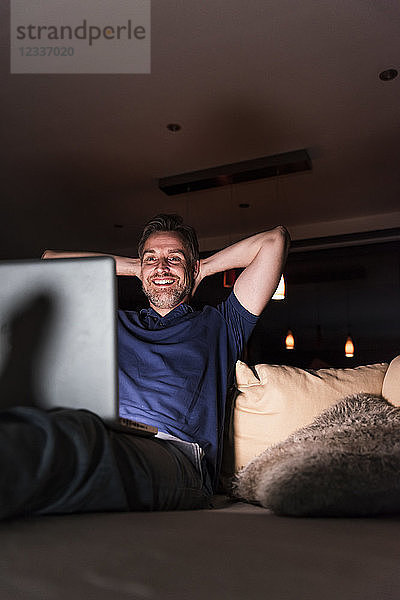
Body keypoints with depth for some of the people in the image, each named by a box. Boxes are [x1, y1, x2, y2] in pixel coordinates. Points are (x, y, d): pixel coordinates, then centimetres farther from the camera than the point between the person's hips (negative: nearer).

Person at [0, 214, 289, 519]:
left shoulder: (218, 325, 26)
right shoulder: (116, 323, 33)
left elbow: (274, 239, 27)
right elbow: (51, 260, 42)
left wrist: (207, 266, 34)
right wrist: (132, 266, 40)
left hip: (174, 451, -3)